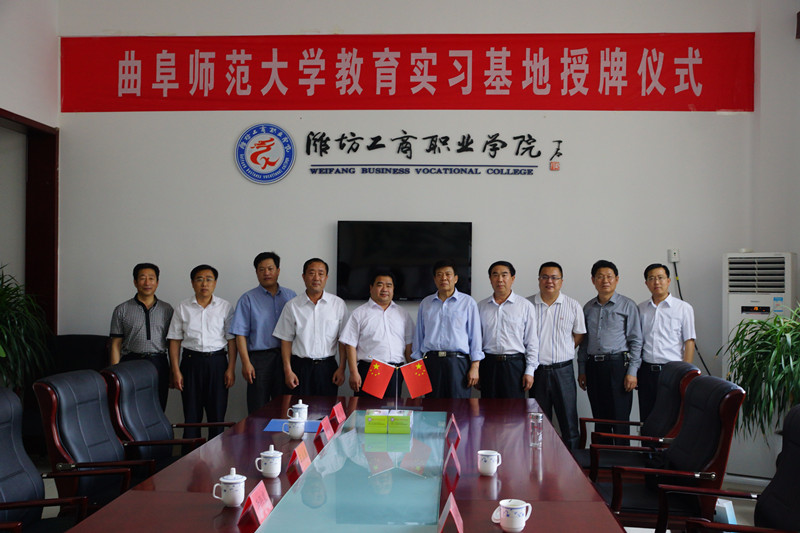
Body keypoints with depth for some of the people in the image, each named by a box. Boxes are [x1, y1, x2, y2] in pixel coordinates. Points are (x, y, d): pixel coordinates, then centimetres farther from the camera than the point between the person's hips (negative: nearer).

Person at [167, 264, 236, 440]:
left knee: (217, 413, 2)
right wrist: (176, 371, -2)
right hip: (191, 361, 0)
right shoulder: (183, 308, 5)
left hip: (217, 361, 0)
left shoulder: (225, 307, 3)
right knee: (191, 414, 2)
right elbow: (174, 341, 5)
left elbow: (231, 340, 3)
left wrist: (231, 369, -3)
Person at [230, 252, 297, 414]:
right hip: (260, 357, -2)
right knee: (258, 411, -1)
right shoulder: (248, 299, 4)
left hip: (286, 358, 2)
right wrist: (246, 363, -10)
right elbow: (240, 334, -1)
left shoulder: (290, 296, 11)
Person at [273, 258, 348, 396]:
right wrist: (288, 370, -1)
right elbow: (286, 340, 5)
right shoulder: (292, 305, 4)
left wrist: (341, 369, 0)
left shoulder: (338, 304, 4)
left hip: (327, 366, 0)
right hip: (300, 366, 0)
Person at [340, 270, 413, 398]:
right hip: (368, 371, -3)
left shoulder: (403, 314, 16)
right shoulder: (360, 313, 5)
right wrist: (354, 373, -9)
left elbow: (408, 344, 16)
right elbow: (350, 344, -1)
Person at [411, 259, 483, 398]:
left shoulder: (468, 302, 6)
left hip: (458, 362, -2)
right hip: (431, 361, 2)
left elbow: (475, 336, 3)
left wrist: (475, 367, -3)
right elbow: (418, 335, 17)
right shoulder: (425, 303, 15)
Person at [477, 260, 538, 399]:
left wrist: (529, 371, -3)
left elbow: (532, 342, 2)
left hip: (515, 365, -2)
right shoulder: (481, 306, 10)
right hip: (488, 365, 2)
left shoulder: (525, 306, 3)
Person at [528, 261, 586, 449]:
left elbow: (579, 335, 13)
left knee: (569, 420, 0)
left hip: (563, 370, 0)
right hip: (537, 370, 1)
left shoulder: (573, 306, 3)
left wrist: (564, 351, 3)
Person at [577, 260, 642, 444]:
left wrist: (632, 372, -9)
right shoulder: (588, 308, 14)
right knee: (599, 419, 9)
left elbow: (636, 341, -2)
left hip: (618, 365, -4)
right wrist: (582, 370, 11)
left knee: (619, 419, -5)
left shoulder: (627, 306, 2)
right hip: (593, 366, 4)